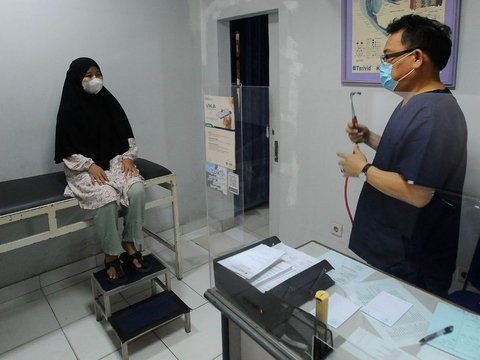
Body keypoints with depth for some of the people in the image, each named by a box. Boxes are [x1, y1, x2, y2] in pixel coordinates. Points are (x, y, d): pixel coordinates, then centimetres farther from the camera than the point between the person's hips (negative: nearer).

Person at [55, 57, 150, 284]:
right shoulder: (69, 109, -5)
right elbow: (67, 148, -6)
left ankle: (131, 247, -13)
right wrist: (90, 165, -18)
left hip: (115, 160, 4)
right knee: (106, 196, -33)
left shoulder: (108, 101, 7)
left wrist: (127, 157, -5)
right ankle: (111, 256, -15)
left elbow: (126, 134, 10)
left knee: (137, 189, -27)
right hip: (84, 168, -3)